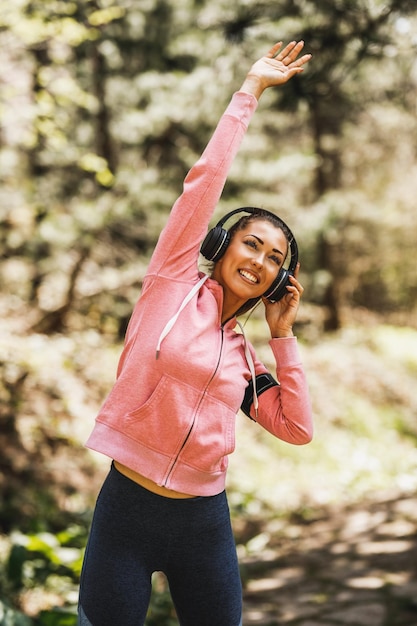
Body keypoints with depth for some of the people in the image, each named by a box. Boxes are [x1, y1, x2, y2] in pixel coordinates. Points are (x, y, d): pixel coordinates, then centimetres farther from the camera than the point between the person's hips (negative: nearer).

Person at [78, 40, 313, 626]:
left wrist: (283, 336, 5)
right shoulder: (173, 284, 1)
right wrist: (250, 89, 1)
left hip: (204, 522, 4)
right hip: (126, 511, -4)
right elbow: (205, 181, -4)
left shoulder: (245, 358, 12)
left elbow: (297, 428, 6)